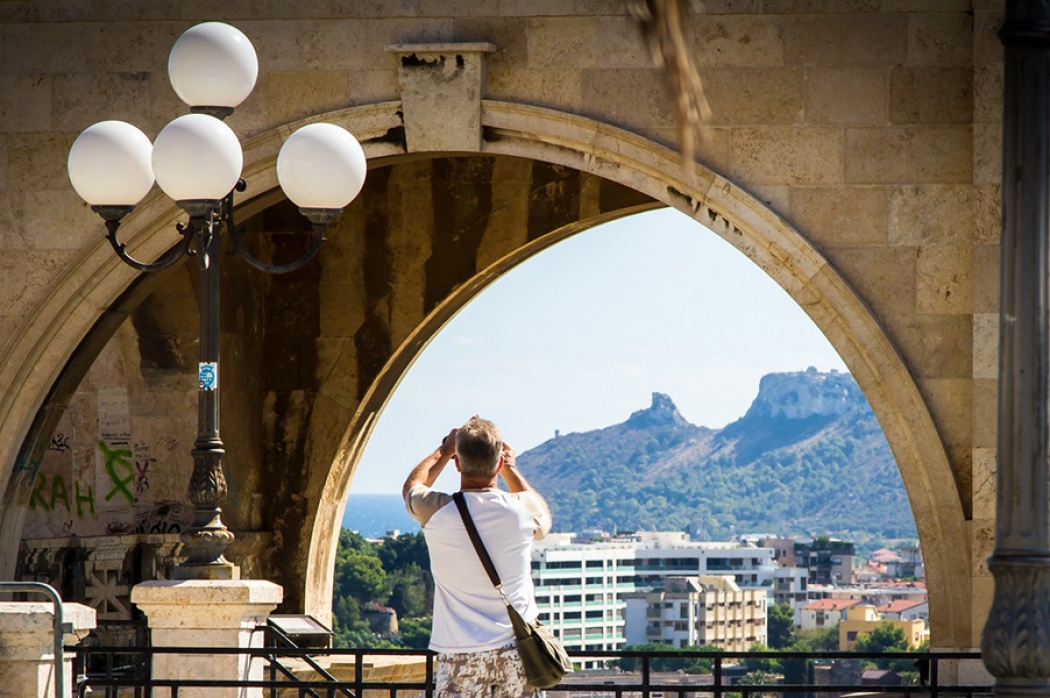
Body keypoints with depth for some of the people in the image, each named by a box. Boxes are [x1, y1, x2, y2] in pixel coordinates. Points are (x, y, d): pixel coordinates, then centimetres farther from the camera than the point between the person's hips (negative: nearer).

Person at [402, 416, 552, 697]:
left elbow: (411, 486, 19)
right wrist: (510, 469, 30)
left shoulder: (439, 512, -7)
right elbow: (543, 520, 24)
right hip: (517, 651, 2)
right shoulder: (520, 509, -4)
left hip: (460, 656, -1)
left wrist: (445, 449, 31)